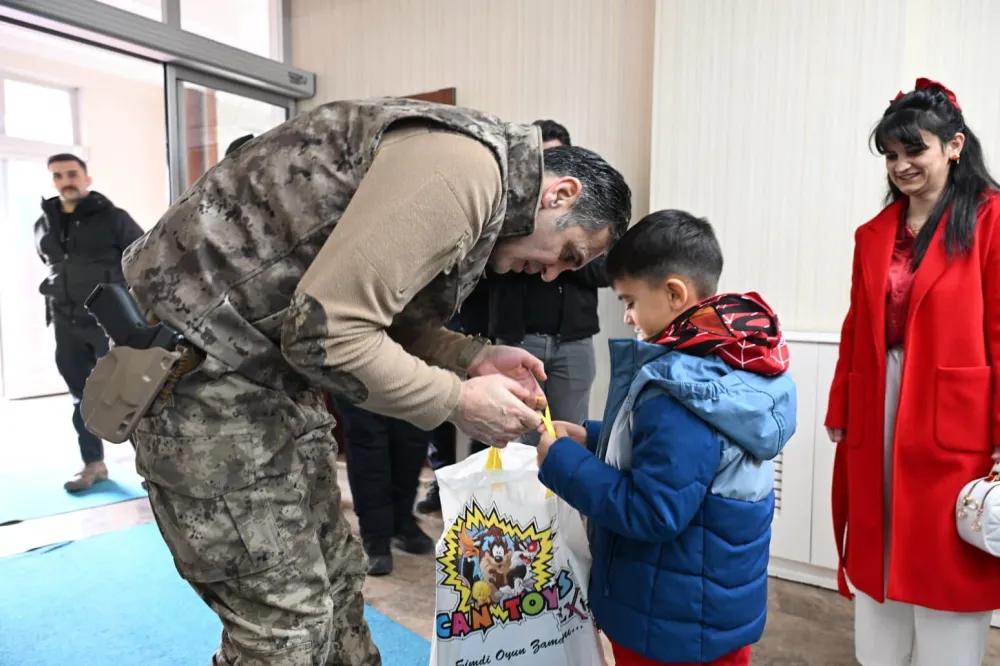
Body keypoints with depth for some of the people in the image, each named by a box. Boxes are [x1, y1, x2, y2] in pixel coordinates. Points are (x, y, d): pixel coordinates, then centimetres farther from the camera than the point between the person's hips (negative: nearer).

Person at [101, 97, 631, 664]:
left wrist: (472, 357, 2)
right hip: (204, 360, -10)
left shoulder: (486, 191, 11)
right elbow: (325, 330, -28)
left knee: (333, 578, 17)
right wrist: (458, 401, -15)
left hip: (270, 360, 10)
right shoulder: (465, 167, -22)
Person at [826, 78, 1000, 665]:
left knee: (946, 569, 8)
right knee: (877, 564, 15)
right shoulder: (873, 235, 11)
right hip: (877, 418, 5)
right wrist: (840, 415, 8)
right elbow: (856, 334, 10)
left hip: (953, 423, -5)